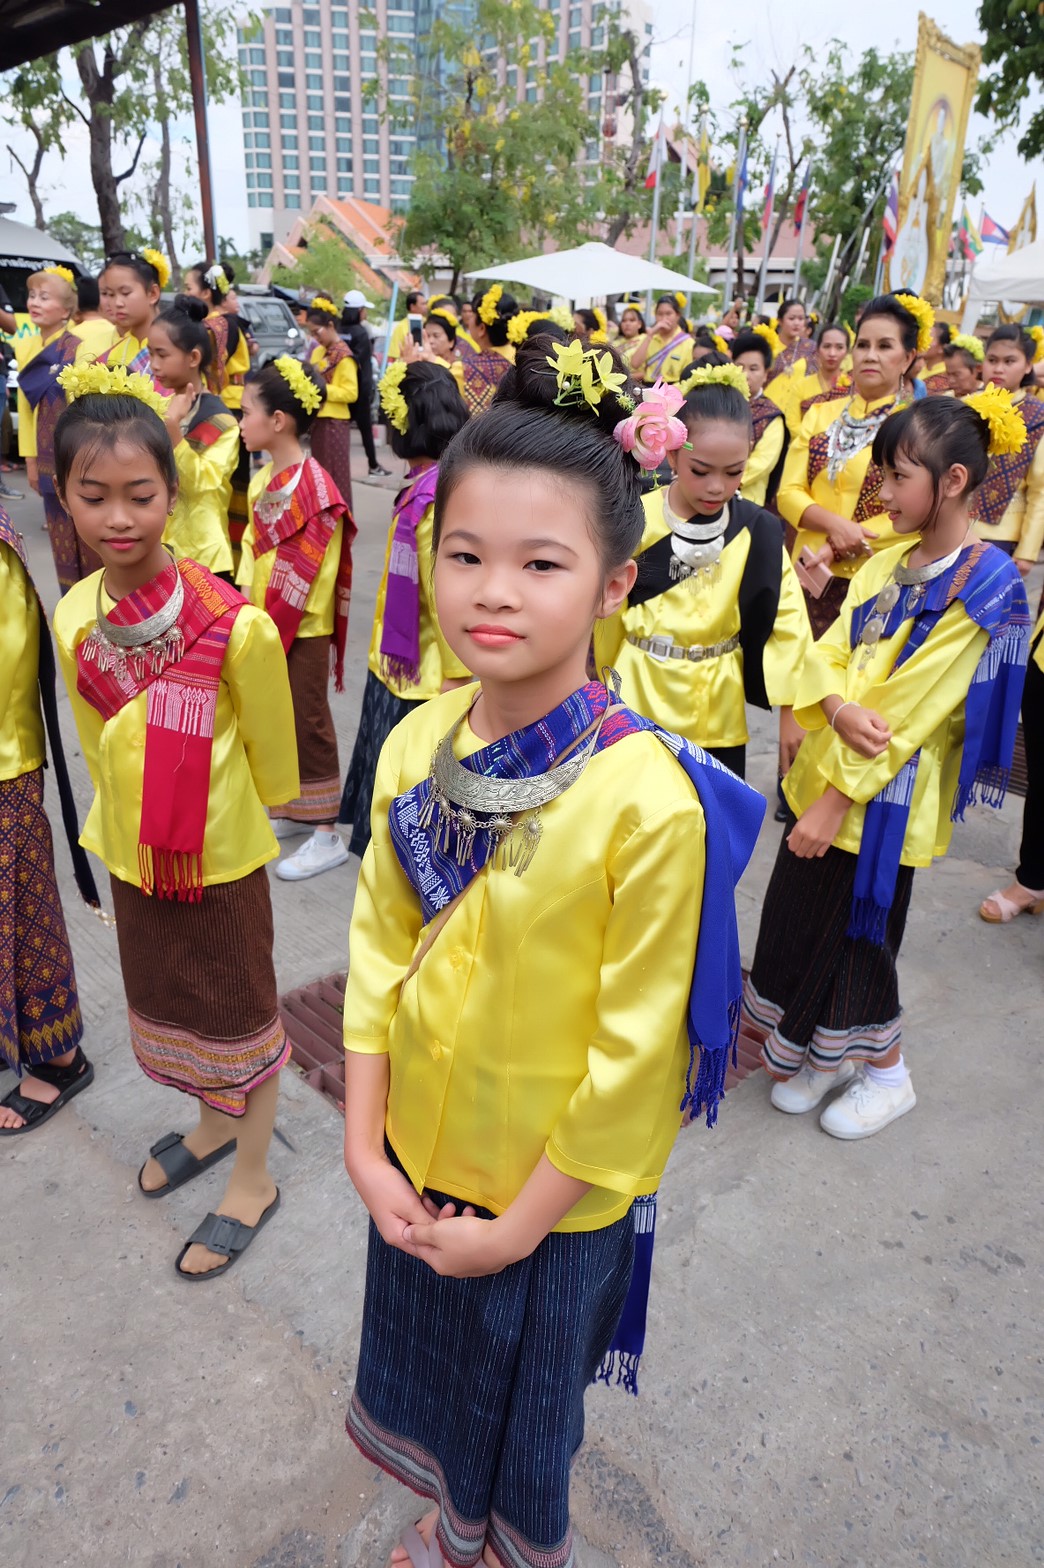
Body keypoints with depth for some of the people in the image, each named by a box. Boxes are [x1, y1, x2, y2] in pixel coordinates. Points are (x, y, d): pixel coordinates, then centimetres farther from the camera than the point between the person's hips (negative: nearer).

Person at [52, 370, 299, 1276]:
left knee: (240, 1015, 13)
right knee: (169, 1004, 24)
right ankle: (213, 1125, 52)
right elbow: (98, 743, 7)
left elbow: (272, 752, -10)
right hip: (133, 855, 6)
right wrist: (123, 820, 15)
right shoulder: (74, 619, -7)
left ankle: (253, 1181, 35)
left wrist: (217, 811, 4)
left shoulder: (232, 623, -25)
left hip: (221, 856, -5)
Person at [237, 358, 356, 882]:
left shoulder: (314, 487, -19)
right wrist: (247, 598, 1)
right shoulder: (262, 479, 7)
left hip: (303, 628, -8)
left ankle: (326, 835, 11)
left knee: (308, 725, 0)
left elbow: (310, 570, -20)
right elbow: (252, 544, 12)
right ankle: (292, 811, 32)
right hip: (265, 623, 8)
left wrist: (276, 618, -16)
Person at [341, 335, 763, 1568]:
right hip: (418, 1164, 5)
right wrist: (366, 1148, -4)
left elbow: (633, 1051, -20)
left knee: (522, 1403, 24)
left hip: (554, 1194, -5)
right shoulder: (415, 747, -11)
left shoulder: (651, 799, -28)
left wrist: (519, 1224, -13)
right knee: (434, 1373, 31)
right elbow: (379, 954, -3)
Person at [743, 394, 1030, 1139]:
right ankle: (823, 1053, 36)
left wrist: (836, 798, -19)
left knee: (857, 932, 5)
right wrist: (839, 708, -18)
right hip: (827, 768, 7)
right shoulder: (889, 561, 7)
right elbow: (828, 652, 4)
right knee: (798, 917, 14)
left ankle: (886, 1073, 31)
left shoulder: (987, 587, -15)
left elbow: (910, 711, -19)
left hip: (884, 795, -7)